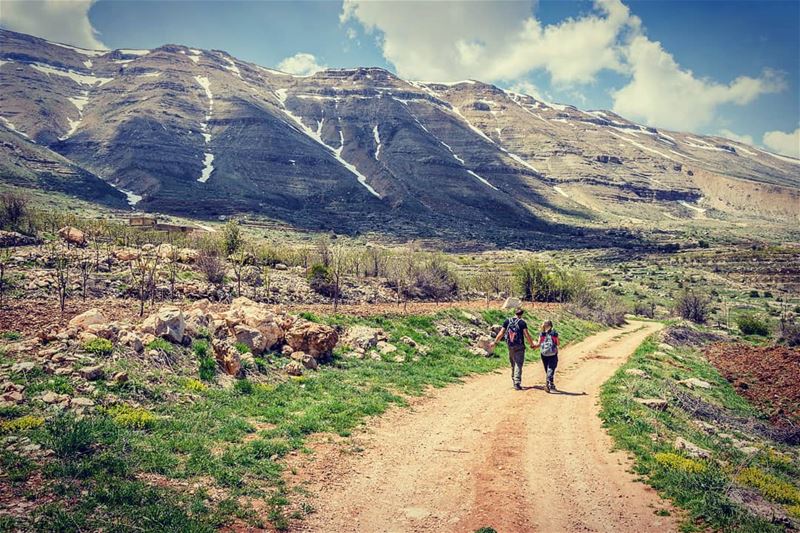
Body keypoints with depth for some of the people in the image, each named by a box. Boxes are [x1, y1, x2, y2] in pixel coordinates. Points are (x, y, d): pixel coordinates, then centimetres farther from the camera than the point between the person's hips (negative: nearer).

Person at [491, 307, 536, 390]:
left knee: (513, 364, 17)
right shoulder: (522, 322, -8)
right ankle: (517, 383, -11)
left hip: (510, 347, 4)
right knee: (518, 364, -2)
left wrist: (495, 342, 10)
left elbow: (501, 333, 1)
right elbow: (526, 335, -12)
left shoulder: (507, 321, 2)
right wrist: (532, 344, -2)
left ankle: (514, 381, 27)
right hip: (519, 347, -4)